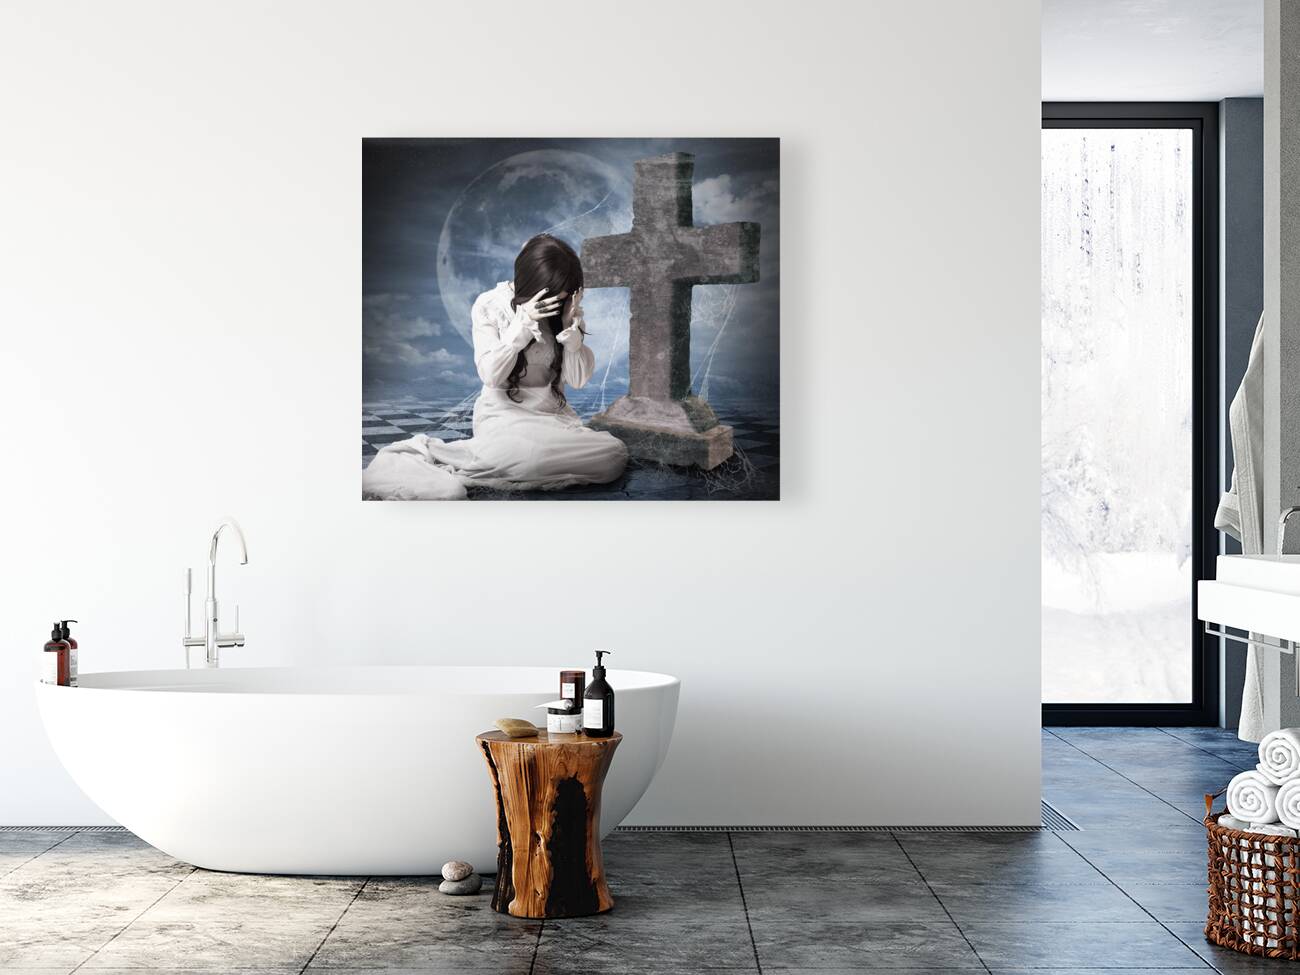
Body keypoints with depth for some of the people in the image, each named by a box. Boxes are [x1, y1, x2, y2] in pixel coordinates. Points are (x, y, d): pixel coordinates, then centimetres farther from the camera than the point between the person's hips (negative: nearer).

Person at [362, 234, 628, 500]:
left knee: (616, 454, -28)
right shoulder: (489, 305, -4)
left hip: (554, 416, 5)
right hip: (504, 413, -5)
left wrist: (570, 326, -13)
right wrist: (523, 323, -20)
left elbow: (578, 379, 1)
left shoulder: (568, 309, 5)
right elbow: (491, 375, -11)